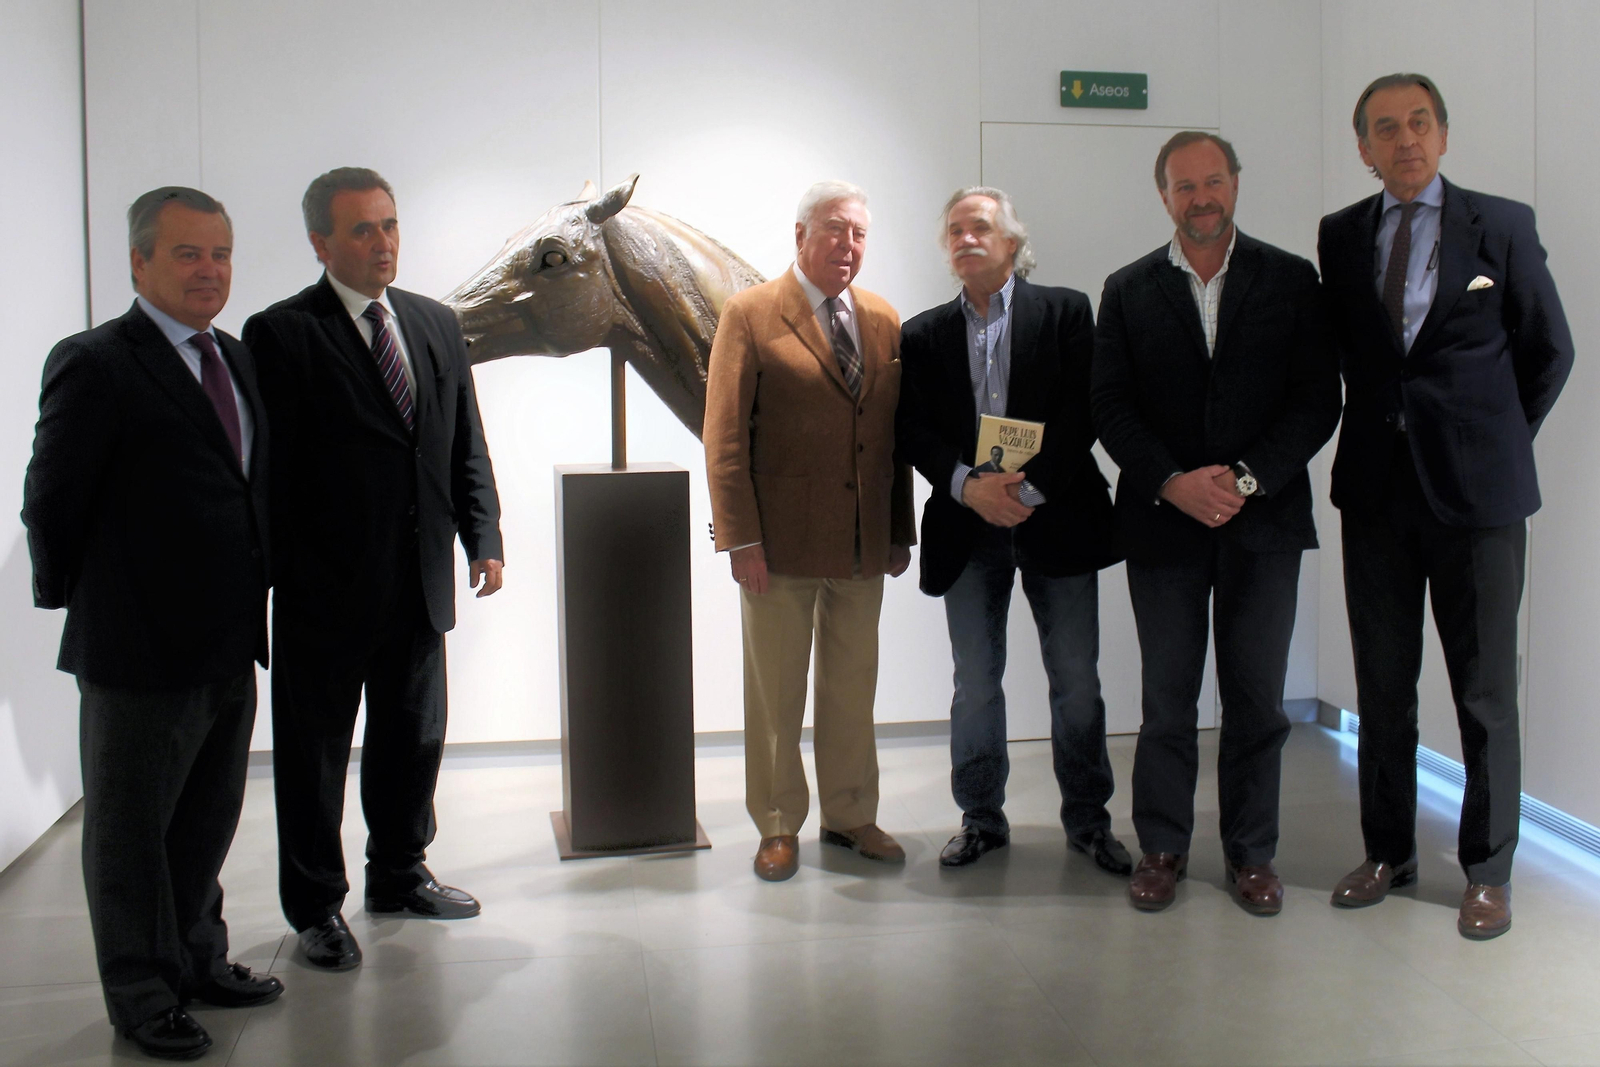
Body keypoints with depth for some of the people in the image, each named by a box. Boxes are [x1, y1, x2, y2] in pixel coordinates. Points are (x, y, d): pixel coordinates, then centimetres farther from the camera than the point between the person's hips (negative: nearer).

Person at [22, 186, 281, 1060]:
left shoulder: (238, 359, 10)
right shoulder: (95, 366, -13)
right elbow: (50, 504, -10)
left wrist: (253, 601, 11)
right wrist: (75, 603, 0)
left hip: (231, 645, 7)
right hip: (142, 651, -7)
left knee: (208, 821, 20)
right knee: (131, 831, 10)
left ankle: (197, 961, 38)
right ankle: (142, 994, 25)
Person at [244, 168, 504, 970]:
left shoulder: (436, 324, 10)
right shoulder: (281, 333, -9)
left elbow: (467, 446, 12)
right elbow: (270, 468, -11)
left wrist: (483, 537, 5)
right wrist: (278, 571, -13)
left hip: (420, 585, 6)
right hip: (326, 589, -5)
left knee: (414, 739, 18)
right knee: (314, 753, 8)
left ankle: (400, 875, 37)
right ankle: (316, 906, 24)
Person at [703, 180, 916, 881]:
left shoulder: (885, 322, 10)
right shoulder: (751, 315, -4)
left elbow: (897, 435, 12)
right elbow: (725, 436, -8)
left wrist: (901, 532, 9)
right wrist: (740, 538, -13)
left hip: (864, 545, 4)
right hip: (780, 545, -4)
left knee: (853, 689, 13)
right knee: (775, 692, 7)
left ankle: (850, 817, 28)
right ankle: (778, 827, 21)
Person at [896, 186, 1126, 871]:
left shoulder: (1065, 313, 3)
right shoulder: (923, 335, 10)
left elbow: (1080, 415, -6)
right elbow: (912, 430, 2)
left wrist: (1030, 488, -15)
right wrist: (969, 485, -14)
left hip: (1057, 518, -1)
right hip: (967, 528, 2)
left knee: (1077, 681, 5)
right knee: (975, 684, 7)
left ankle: (1088, 819, 20)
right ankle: (981, 818, 22)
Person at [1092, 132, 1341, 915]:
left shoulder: (1292, 280, 4)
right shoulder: (1128, 291, 6)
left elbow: (1318, 399, -1)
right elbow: (1111, 407, 0)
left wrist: (1245, 477, -14)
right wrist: (1173, 484, -14)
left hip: (1263, 521, 0)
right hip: (1162, 521, 0)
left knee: (1257, 698, 6)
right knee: (1166, 699, 6)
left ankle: (1251, 853, 20)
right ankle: (1162, 848, 20)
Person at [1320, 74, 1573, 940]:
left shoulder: (1502, 226, 1)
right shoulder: (1339, 236, 7)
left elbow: (1549, 352, 7)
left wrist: (1495, 441, 6)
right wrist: (1382, 430, 6)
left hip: (1476, 487, -2)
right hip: (1376, 487, 3)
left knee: (1485, 690, 3)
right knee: (1382, 684, 10)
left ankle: (1488, 871, 16)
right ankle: (1387, 851, 24)